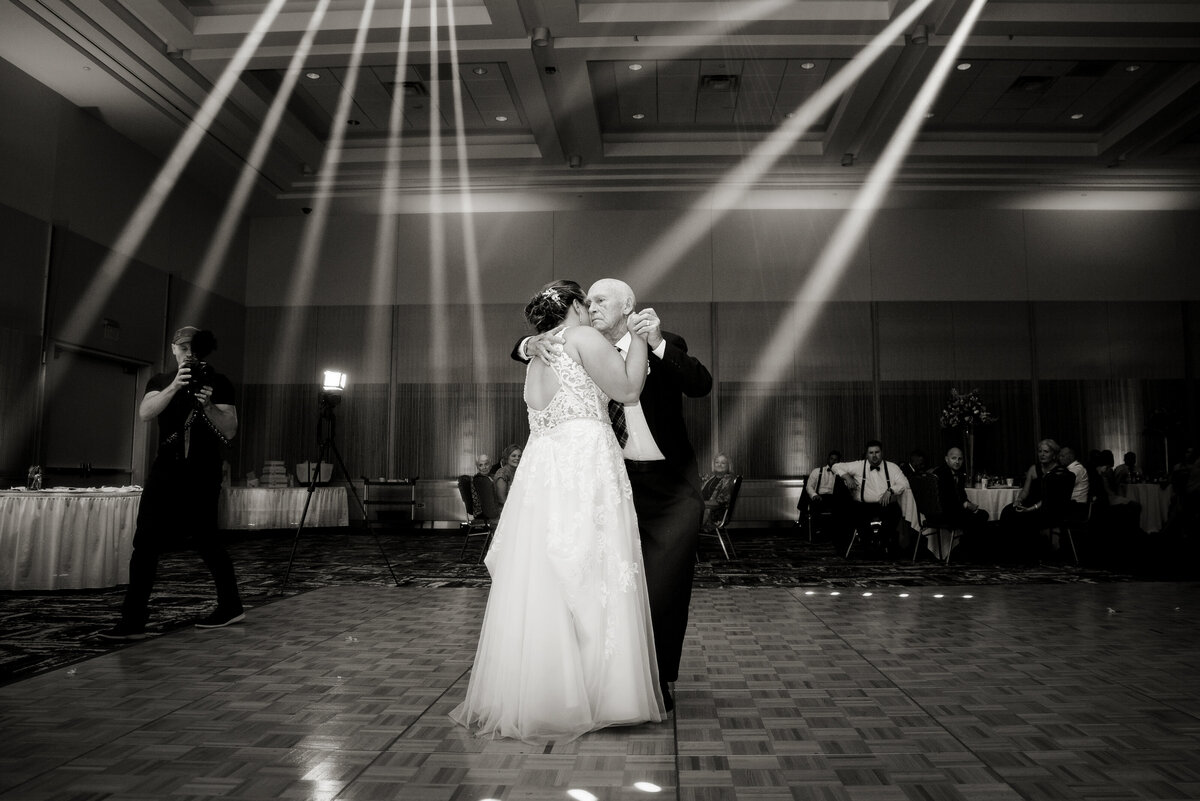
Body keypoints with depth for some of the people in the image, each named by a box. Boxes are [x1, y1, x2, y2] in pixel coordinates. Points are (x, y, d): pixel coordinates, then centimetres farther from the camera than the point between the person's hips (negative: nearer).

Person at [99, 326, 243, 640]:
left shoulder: (218, 384, 2)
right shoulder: (161, 381, 12)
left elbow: (229, 431, -5)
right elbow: (145, 412, -8)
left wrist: (207, 406, -21)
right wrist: (175, 387, -21)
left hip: (201, 475, -4)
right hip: (166, 470, 4)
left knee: (204, 540, 1)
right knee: (146, 542, -1)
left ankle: (231, 606, 16)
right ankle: (132, 621, 4)